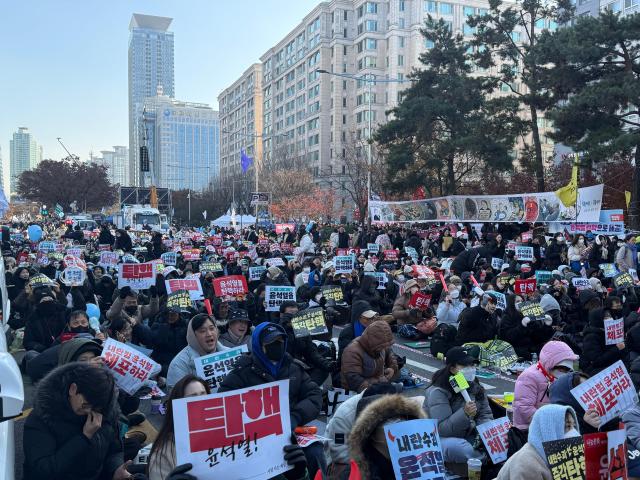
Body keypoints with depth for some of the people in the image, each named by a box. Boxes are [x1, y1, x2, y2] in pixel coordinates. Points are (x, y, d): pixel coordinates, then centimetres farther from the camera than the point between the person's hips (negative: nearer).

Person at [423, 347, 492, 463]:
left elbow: (485, 416, 6)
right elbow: (441, 429, -25)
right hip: (442, 438, -6)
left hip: (468, 435, 6)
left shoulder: (475, 387, 3)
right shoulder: (438, 392, -19)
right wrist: (465, 414, -38)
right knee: (455, 447, -36)